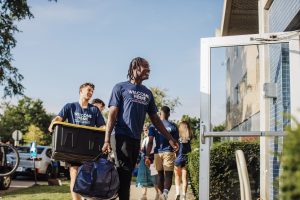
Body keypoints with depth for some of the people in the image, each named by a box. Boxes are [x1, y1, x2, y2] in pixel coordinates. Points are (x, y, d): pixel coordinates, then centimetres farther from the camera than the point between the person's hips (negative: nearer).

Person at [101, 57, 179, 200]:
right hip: (121, 136, -6)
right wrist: (107, 140, -14)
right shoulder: (121, 88, 0)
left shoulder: (147, 93, 16)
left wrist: (169, 138, 13)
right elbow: (112, 115, -6)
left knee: (127, 174, 9)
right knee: (124, 173, -8)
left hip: (136, 139, 6)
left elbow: (155, 119, 18)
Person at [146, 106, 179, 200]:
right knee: (168, 175, -6)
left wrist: (147, 156, -2)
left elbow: (150, 142, -4)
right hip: (169, 152, -2)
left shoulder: (153, 126, 4)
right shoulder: (173, 126, 3)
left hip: (158, 153, 2)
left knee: (160, 175, 14)